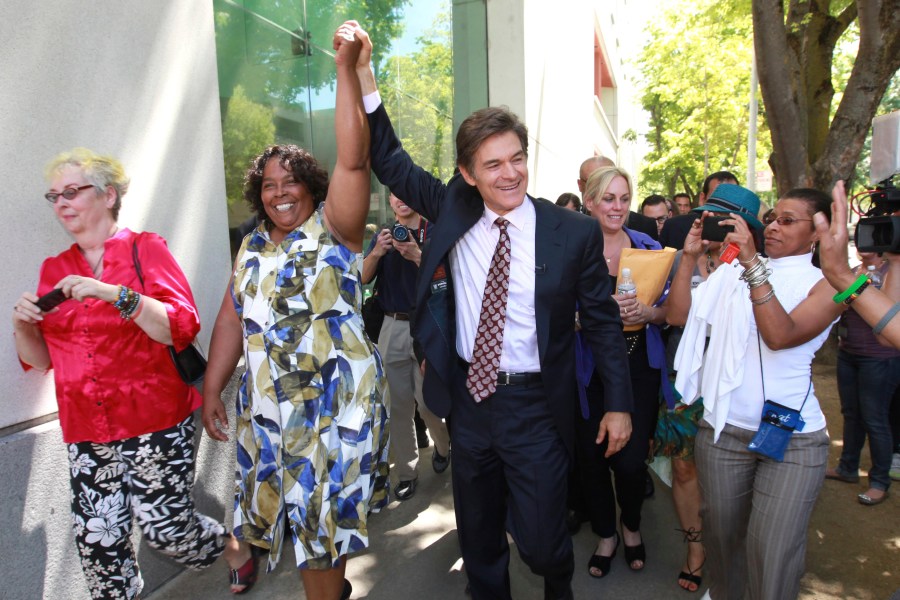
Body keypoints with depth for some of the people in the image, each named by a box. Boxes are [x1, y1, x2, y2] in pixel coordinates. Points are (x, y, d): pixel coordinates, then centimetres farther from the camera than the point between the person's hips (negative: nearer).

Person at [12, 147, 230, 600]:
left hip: (155, 422, -4)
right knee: (96, 540, 2)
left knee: (163, 526, -3)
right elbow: (40, 360, 16)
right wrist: (23, 326, -4)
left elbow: (183, 329, -11)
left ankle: (233, 547, 25)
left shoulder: (146, 249, -1)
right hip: (86, 431, 5)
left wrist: (116, 295, -21)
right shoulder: (54, 270, 12)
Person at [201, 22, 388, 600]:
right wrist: (211, 390, 9)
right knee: (288, 508, 17)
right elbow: (232, 318, 11)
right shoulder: (252, 247, 10)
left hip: (336, 403, -5)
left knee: (324, 511, 6)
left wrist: (347, 68, -25)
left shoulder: (333, 229, -6)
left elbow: (353, 161, -20)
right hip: (267, 407, 6)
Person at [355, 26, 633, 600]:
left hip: (535, 406, -3)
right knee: (478, 537, 21)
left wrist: (620, 404, -2)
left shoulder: (575, 232, -10)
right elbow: (392, 162, 3)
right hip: (468, 397, 3)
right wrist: (364, 75, -8)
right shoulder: (452, 210, -2)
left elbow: (604, 320, -3)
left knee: (541, 541, 8)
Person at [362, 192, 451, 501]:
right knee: (398, 403, 6)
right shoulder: (383, 236, 12)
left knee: (427, 401, 0)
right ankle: (406, 472, 20)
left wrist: (418, 256, -24)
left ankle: (443, 444, 33)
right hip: (393, 327, 4)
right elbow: (364, 278, 3)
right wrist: (377, 252, -15)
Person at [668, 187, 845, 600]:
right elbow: (679, 315, 2)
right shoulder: (732, 272, 9)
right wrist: (690, 256, -6)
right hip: (723, 429, 3)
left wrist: (753, 264, -23)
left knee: (771, 549, -2)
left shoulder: (824, 285, 0)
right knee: (721, 532, 15)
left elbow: (780, 335, -18)